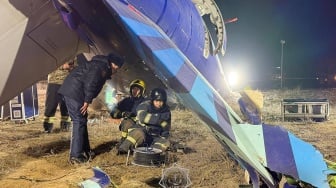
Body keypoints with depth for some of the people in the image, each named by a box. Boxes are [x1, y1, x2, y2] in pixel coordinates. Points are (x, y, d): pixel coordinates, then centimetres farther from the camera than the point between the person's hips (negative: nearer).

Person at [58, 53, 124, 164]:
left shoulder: (99, 64, 22)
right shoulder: (102, 66, -10)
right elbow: (90, 84, -20)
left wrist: (86, 100, 18)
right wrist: (87, 101, -16)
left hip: (71, 91, 10)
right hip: (74, 92, -10)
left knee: (81, 121, 14)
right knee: (79, 122, -8)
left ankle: (85, 151, 22)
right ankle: (76, 156, -5)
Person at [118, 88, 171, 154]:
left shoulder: (166, 110, 3)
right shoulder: (145, 105, -10)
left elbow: (166, 128, 7)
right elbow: (143, 117, -32)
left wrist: (163, 137, -12)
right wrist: (159, 117, -32)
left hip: (155, 137, 4)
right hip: (142, 131, -4)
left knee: (165, 142, -24)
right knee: (138, 134, -36)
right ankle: (122, 150, -32)